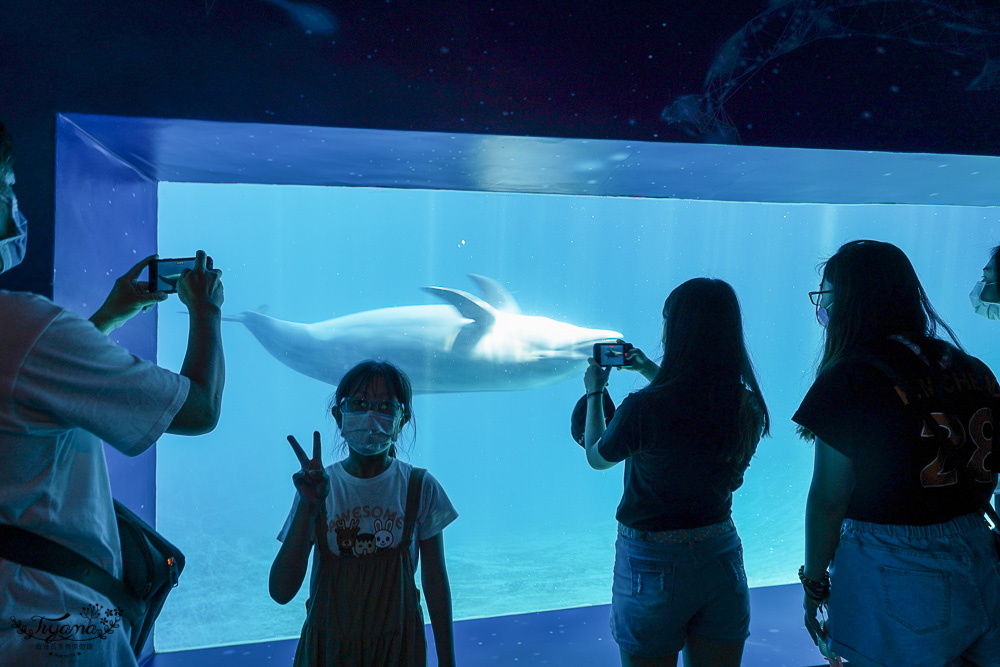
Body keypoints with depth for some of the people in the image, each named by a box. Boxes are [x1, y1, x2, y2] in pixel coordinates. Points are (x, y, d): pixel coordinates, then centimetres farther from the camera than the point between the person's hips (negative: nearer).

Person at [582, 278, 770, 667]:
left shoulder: (642, 408, -24)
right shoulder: (748, 407, -8)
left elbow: (596, 457, -3)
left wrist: (594, 392, 12)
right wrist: (651, 372, 26)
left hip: (652, 563, -4)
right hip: (722, 558, 4)